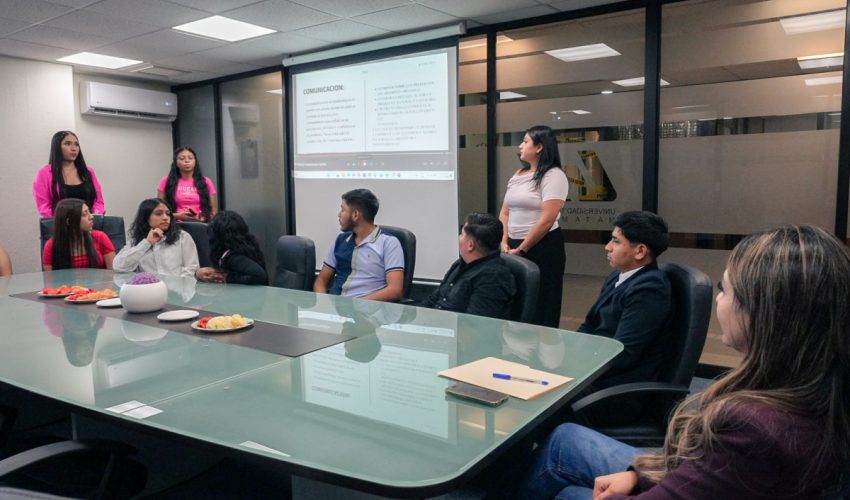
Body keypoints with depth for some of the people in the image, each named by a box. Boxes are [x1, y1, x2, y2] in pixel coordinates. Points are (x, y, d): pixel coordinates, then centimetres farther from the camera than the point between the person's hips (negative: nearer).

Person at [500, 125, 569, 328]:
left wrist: (521, 249, -13)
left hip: (543, 248, -7)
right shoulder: (518, 175, 14)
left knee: (541, 304, 2)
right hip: (514, 247, 7)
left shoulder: (553, 175, -9)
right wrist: (504, 242, -1)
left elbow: (547, 220, -17)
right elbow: (505, 212, 14)